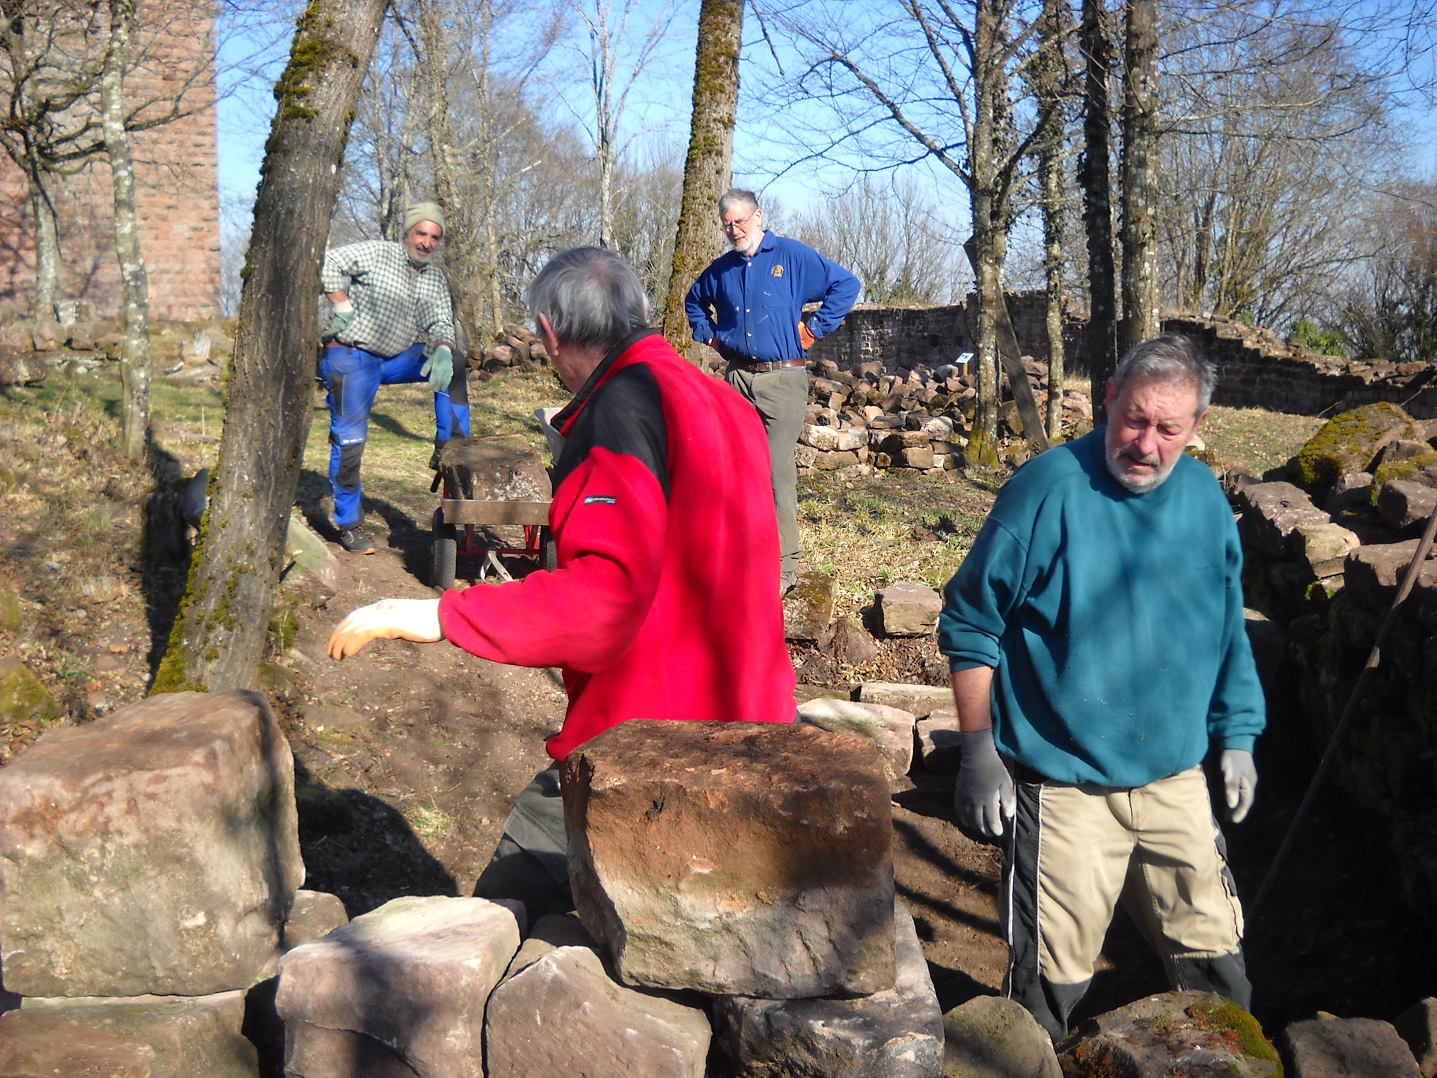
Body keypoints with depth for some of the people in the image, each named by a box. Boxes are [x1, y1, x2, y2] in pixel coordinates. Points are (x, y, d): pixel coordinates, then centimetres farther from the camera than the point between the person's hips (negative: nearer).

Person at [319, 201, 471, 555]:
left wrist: (442, 351, -21)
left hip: (399, 358, 6)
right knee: (349, 438, -7)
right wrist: (342, 306, -19)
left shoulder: (436, 279, 7)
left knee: (451, 369, -9)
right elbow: (330, 262, -14)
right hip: (352, 357, -6)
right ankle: (348, 524, 2)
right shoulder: (377, 254, -10)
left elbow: (440, 323, -1)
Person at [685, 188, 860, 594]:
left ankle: (783, 566, -4)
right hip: (737, 378, 5)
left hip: (782, 380, -5)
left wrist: (815, 328, -4)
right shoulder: (721, 269, 14)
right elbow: (694, 299, 34)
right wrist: (708, 334, 19)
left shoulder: (793, 256, 0)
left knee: (777, 470, -10)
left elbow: (846, 284, -1)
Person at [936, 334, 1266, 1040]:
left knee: (1213, 956, 15)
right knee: (1051, 978, 3)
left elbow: (1227, 631, 16)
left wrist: (1237, 737, 15)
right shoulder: (1049, 488, -14)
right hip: (1064, 788, -5)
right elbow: (969, 623, -10)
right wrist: (977, 750, -12)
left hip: (1178, 780, 5)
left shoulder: (1205, 498, 3)